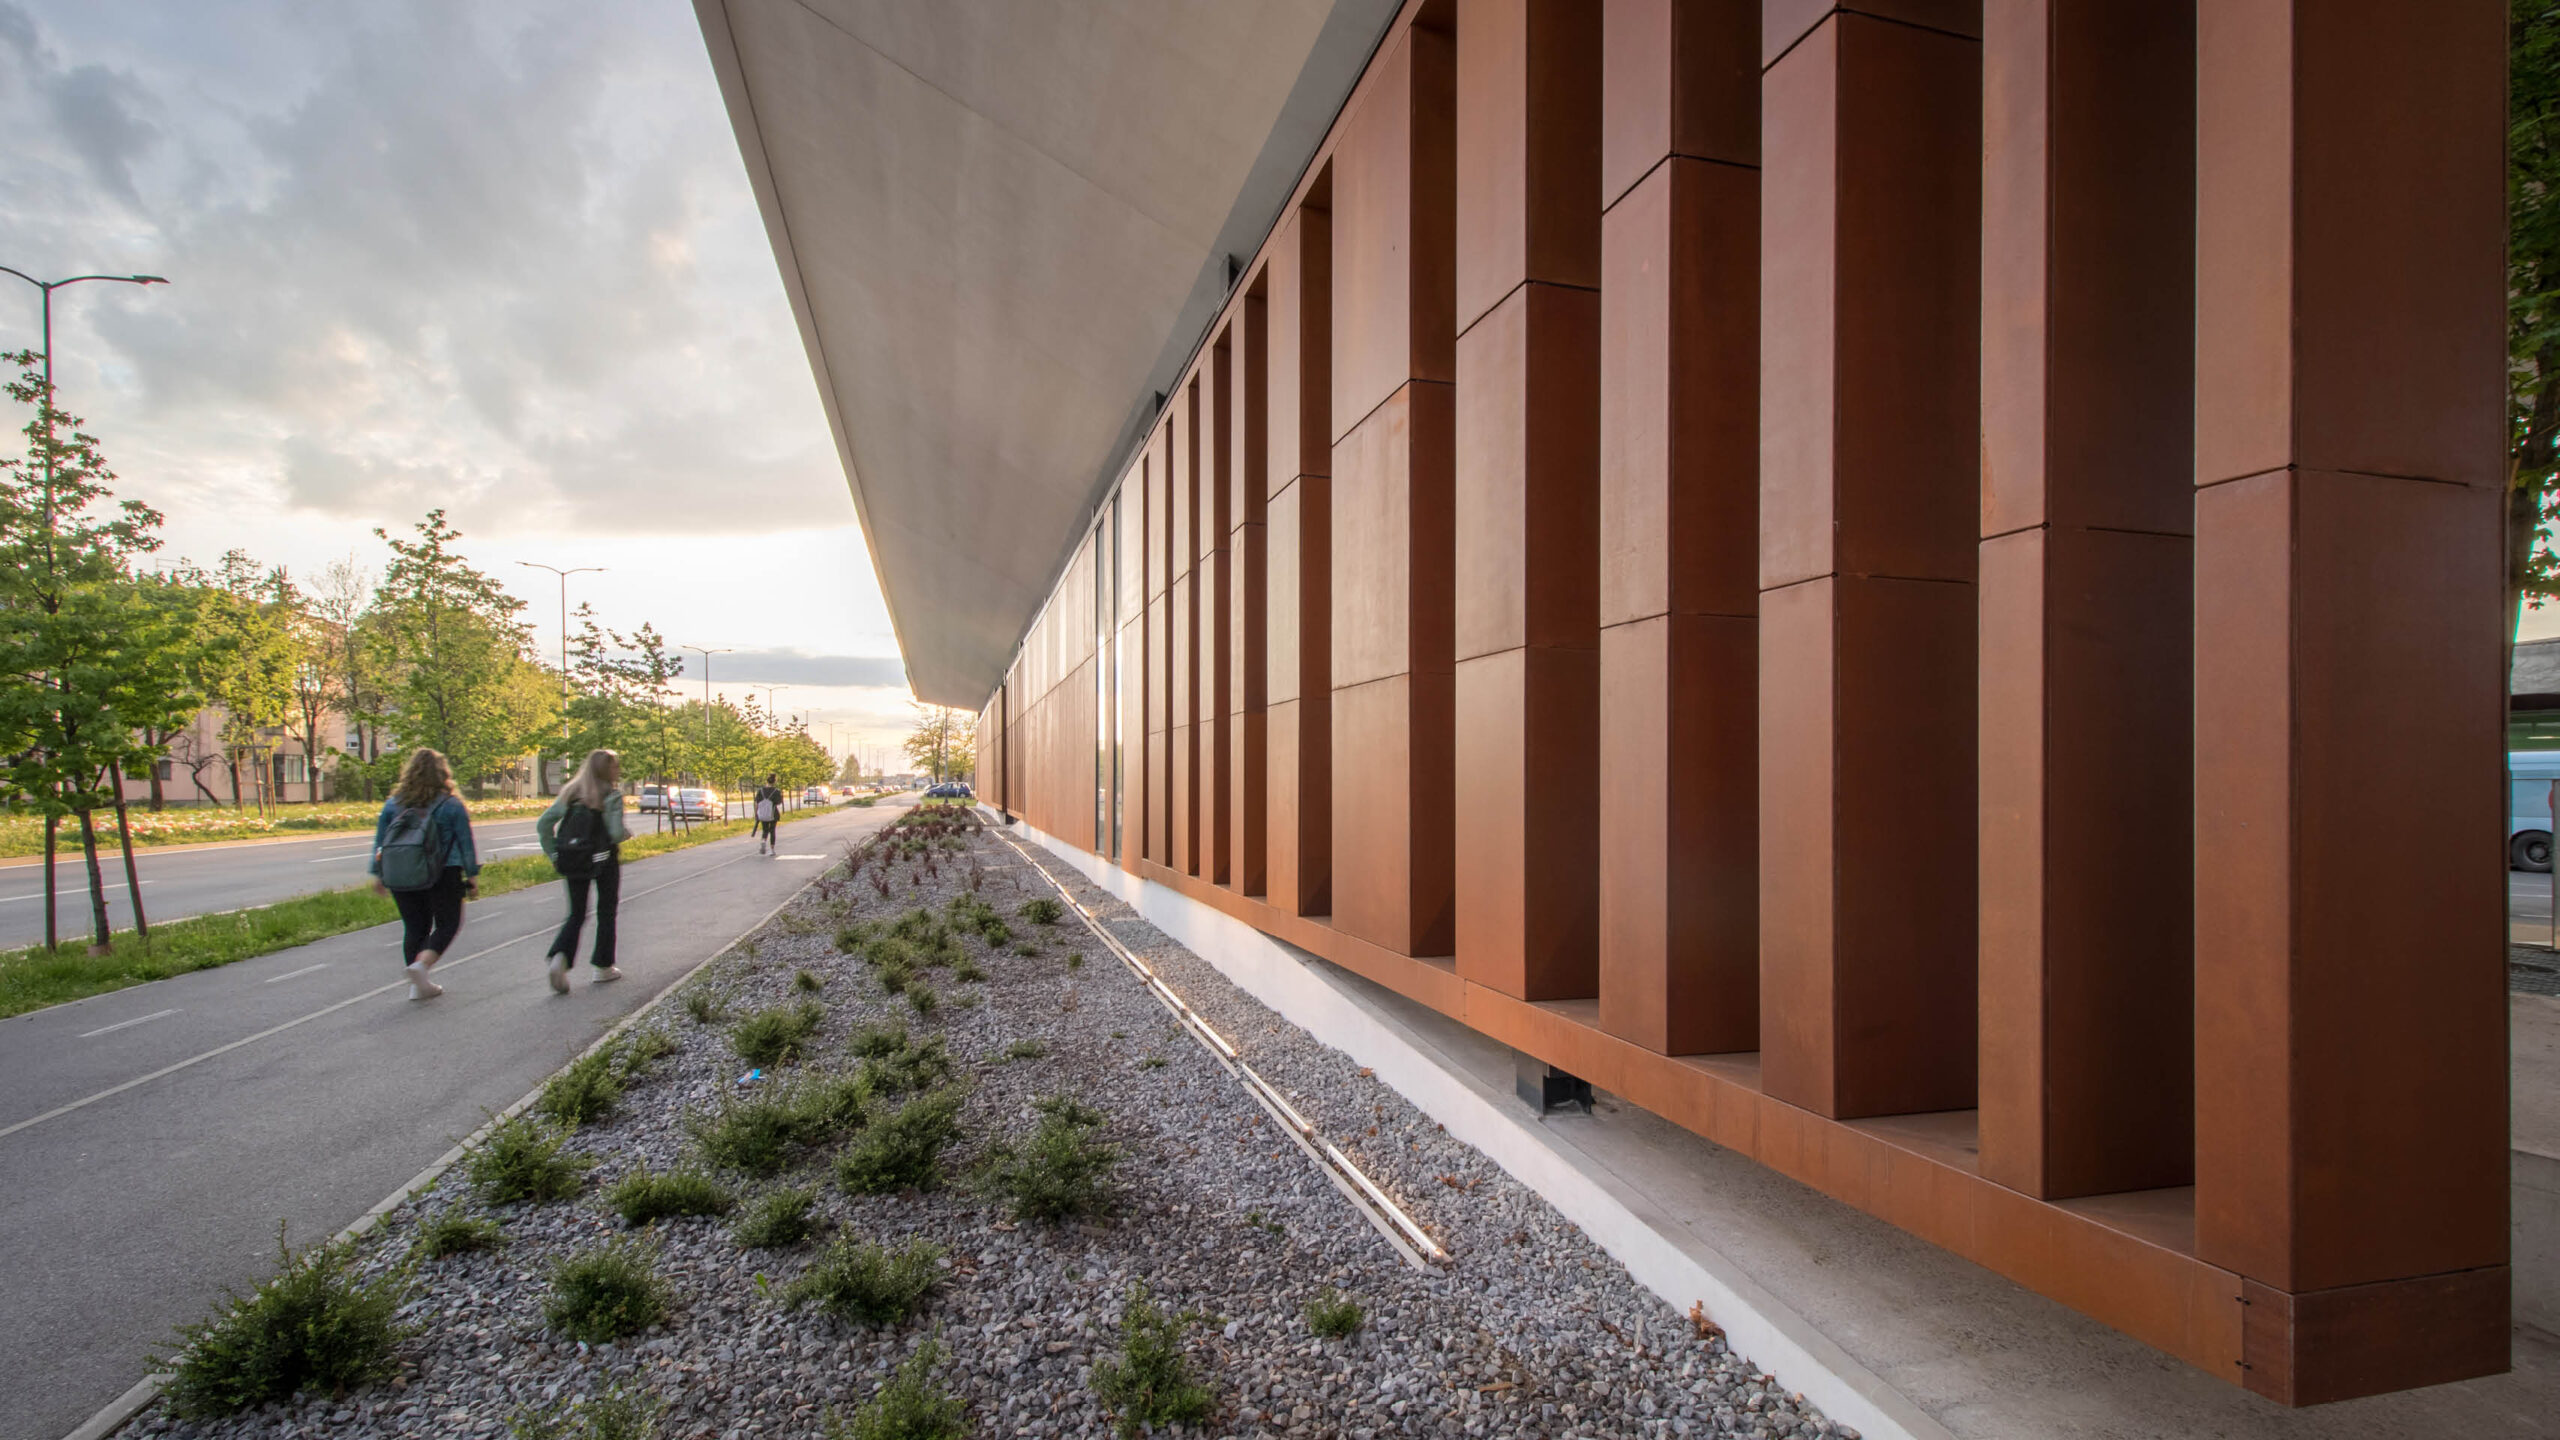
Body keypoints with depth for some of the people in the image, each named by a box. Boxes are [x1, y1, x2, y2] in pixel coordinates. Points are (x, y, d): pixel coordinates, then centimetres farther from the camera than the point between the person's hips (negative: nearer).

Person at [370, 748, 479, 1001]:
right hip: (442, 875, -4)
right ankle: (422, 964, -15)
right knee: (448, 924, 7)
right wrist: (472, 875, 1)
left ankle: (418, 985, 11)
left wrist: (378, 874, 17)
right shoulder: (451, 804, -4)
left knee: (414, 927, 11)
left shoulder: (393, 803, 7)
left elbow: (380, 841, 10)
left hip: (399, 876, 4)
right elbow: (466, 842, -4)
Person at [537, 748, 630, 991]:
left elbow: (543, 825, 2)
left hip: (572, 861, 4)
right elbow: (616, 833, -19)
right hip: (604, 860, -4)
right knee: (606, 912, 12)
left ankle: (560, 957, -11)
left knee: (576, 914, 13)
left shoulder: (571, 793, 6)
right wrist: (627, 834, 2)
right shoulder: (611, 796, -11)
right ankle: (603, 966, 18)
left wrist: (553, 854, 5)